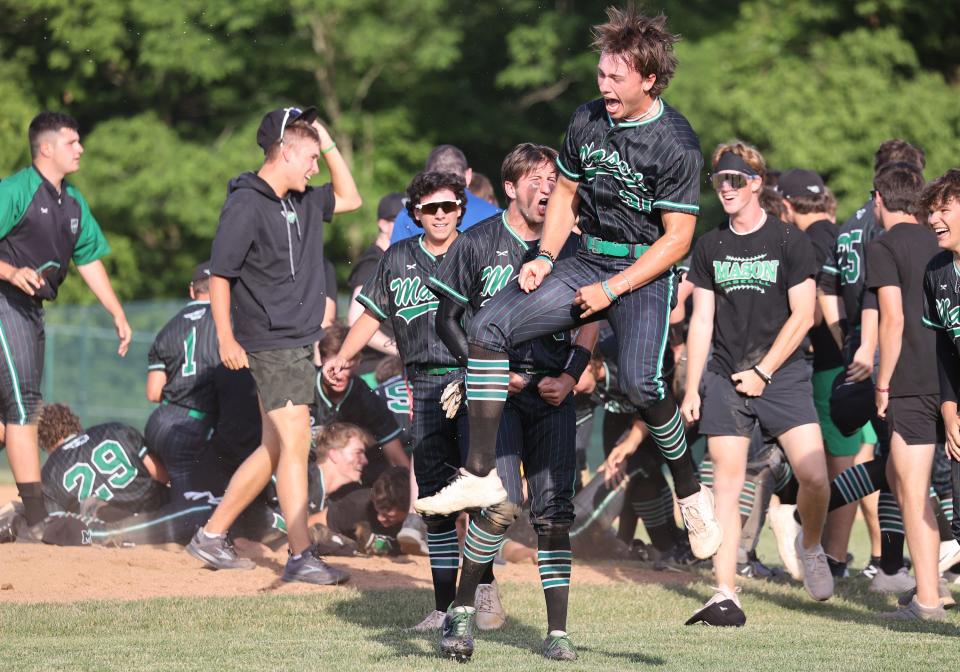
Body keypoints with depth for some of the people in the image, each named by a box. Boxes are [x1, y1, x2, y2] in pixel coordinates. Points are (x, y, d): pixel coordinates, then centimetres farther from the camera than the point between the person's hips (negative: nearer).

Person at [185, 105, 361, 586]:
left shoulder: (303, 203, 13)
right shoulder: (245, 206, -12)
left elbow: (349, 199, 29)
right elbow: (220, 274, -13)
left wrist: (328, 144, 16)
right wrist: (226, 338, -19)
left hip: (300, 343, 9)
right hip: (269, 343, -9)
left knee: (276, 448, 12)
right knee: (294, 440, -13)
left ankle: (212, 534, 21)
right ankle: (300, 556, -13)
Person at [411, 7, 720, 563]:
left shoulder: (676, 145, -15)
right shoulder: (588, 121, 3)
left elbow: (677, 238, -14)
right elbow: (566, 192, 17)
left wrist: (611, 290, -18)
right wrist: (546, 257, 2)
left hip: (646, 272, -6)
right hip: (589, 261, 6)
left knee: (640, 382, -29)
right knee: (489, 328, -10)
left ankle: (693, 494, -4)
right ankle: (481, 475, -5)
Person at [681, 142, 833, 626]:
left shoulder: (789, 241, -1)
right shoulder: (710, 247, 9)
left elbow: (802, 316, -4)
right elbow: (701, 322, 11)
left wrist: (762, 372, -9)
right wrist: (691, 389, 5)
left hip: (782, 376, -3)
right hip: (725, 380, 3)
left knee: (814, 477, -13)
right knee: (727, 485, -3)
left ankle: (810, 546, 18)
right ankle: (725, 595, -2)